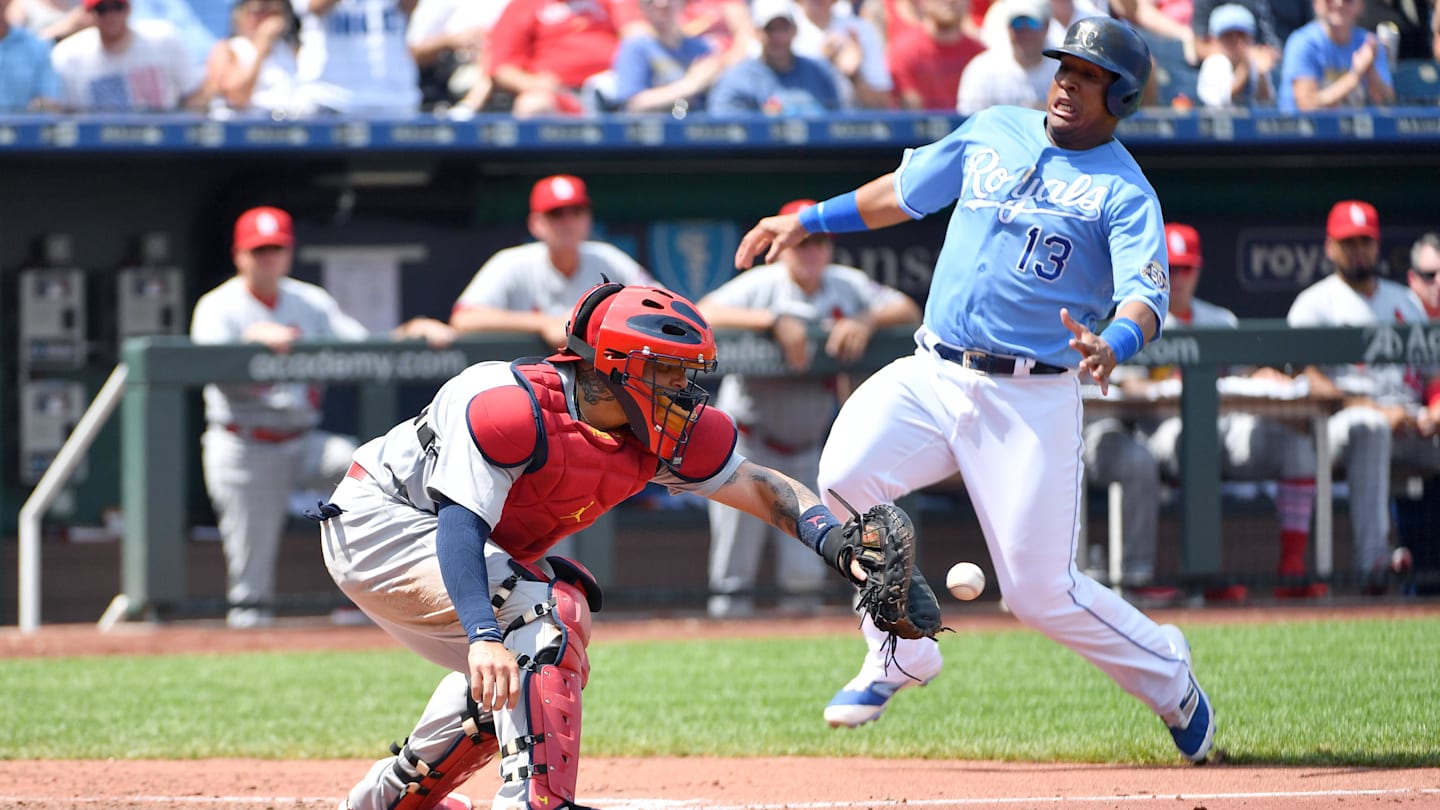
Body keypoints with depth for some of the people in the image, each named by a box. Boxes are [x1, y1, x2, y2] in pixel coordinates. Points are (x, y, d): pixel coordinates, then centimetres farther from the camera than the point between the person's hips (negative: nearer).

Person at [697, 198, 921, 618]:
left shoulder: (847, 286, 0)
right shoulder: (761, 285, -13)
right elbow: (703, 315, -27)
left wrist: (867, 321, -23)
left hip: (806, 450, 3)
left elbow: (908, 311, -4)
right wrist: (775, 321, -35)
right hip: (748, 442, -3)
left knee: (805, 570, 2)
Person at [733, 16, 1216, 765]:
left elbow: (1145, 296, -20)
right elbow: (904, 192, 26)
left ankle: (1167, 678, 22)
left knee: (1041, 590, -6)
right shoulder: (994, 132, 11)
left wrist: (1113, 346, -41)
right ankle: (898, 652, -2)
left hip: (1031, 400, -4)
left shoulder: (1125, 192, -5)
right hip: (932, 374, 4)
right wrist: (807, 221, 25)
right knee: (844, 474, -22)